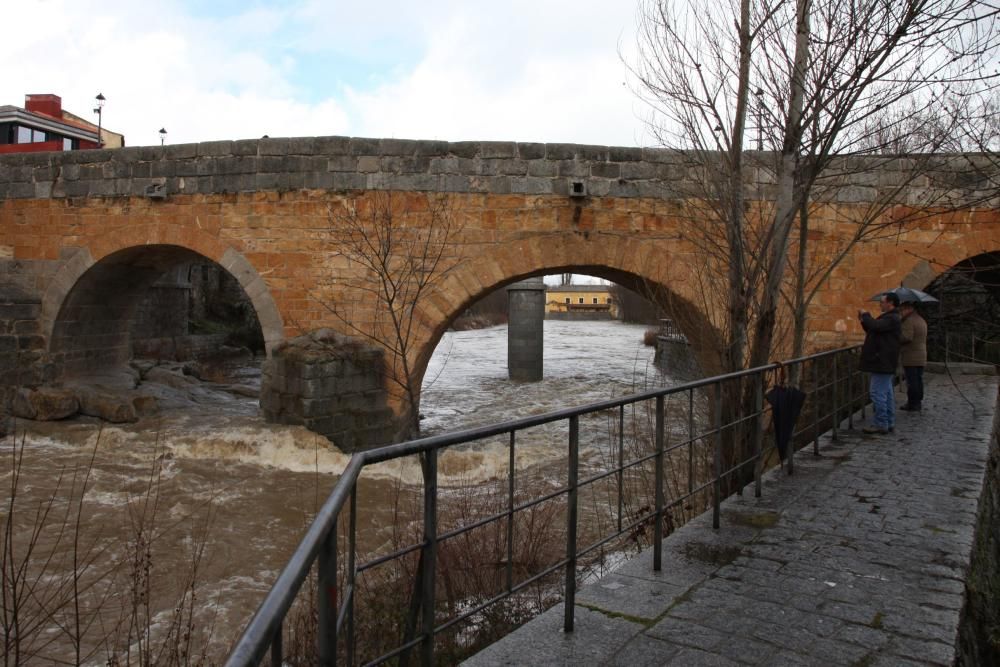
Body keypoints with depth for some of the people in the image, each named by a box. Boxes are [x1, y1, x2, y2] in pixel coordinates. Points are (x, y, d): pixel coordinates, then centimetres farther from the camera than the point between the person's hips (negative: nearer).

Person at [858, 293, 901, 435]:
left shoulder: (891, 318, -16)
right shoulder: (889, 317, 18)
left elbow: (876, 326, -30)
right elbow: (873, 330, 22)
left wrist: (865, 315, -14)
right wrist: (864, 320, 8)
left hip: (883, 363, -11)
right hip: (884, 363, 11)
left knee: (878, 393, -9)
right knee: (886, 393, 14)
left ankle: (880, 424, -6)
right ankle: (889, 422, 21)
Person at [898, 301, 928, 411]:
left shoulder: (909, 321, -16)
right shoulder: (921, 320, 16)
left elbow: (906, 337, -25)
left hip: (910, 358, -9)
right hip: (921, 357, 9)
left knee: (912, 381, -4)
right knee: (918, 380, 13)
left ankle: (912, 404, 0)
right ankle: (918, 402, 19)